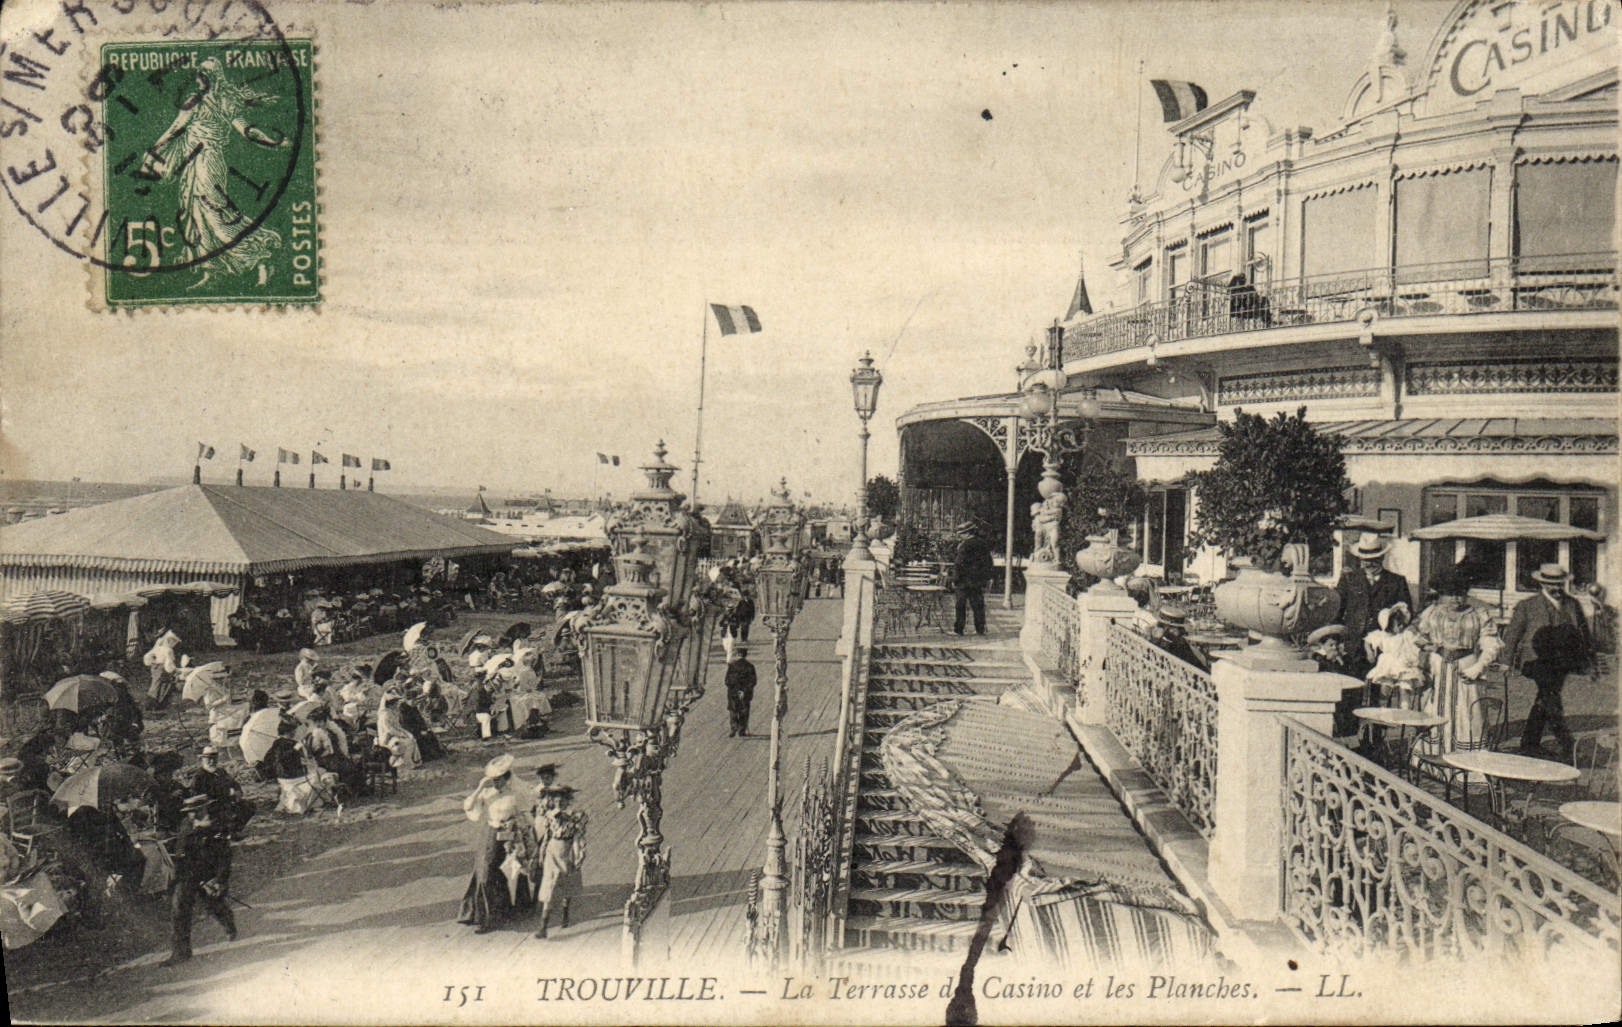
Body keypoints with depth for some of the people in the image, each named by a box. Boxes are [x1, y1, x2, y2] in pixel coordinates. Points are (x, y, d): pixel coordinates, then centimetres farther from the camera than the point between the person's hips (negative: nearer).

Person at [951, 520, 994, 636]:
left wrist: (955, 580, -9)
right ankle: (980, 629, 13)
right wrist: (985, 579, 22)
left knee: (960, 605, 1)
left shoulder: (964, 545, -14)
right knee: (978, 605, 11)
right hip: (979, 581, 7)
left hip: (965, 580, -6)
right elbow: (989, 563, 16)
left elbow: (959, 564, -15)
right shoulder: (983, 544, 8)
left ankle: (958, 629, 2)